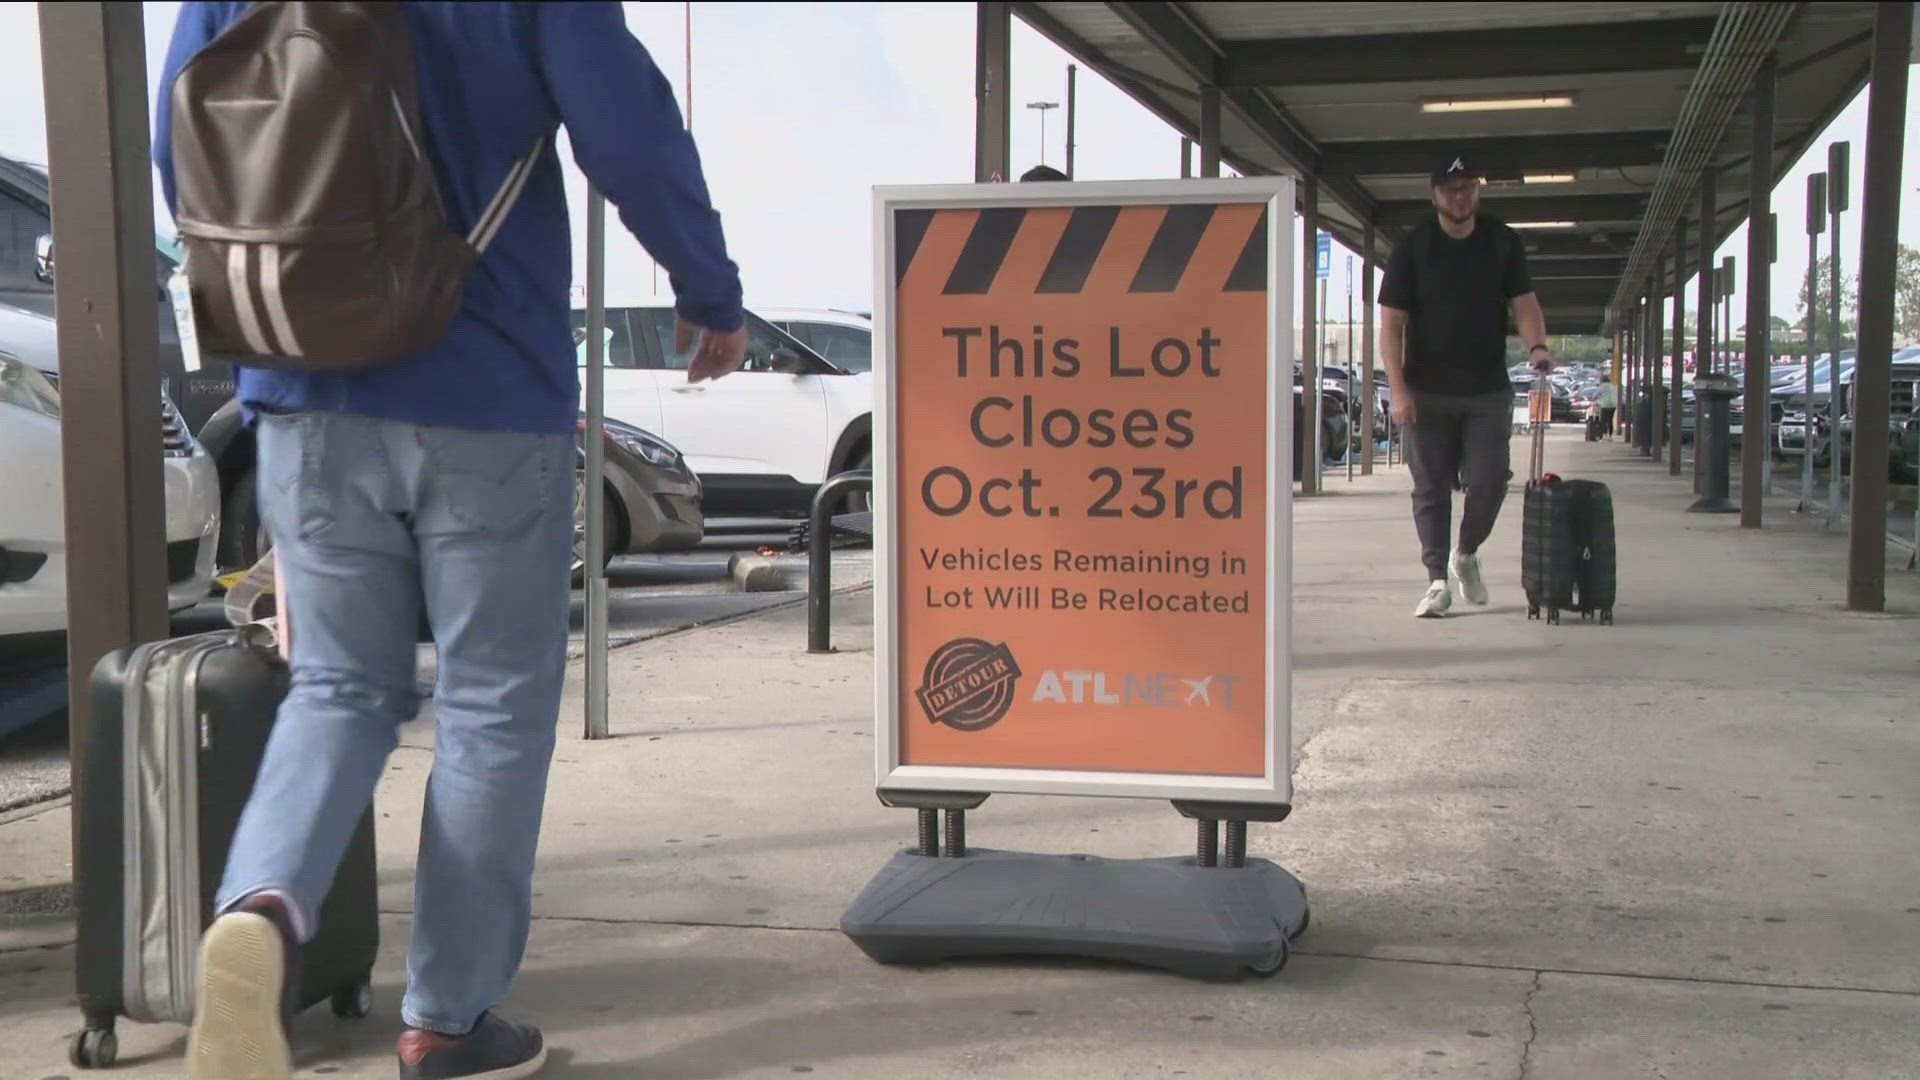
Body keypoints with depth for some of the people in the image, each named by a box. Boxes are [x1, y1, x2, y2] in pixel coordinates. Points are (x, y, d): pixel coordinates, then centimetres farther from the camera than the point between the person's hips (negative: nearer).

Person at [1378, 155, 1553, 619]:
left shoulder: (1503, 244, 6)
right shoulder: (1412, 249, -1)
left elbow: (1523, 302, 4)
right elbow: (1391, 324, -3)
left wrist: (1536, 345, -18)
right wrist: (1399, 390, -12)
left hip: (1488, 390, 2)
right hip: (1428, 391, -1)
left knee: (1489, 481, -2)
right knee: (1431, 488, 1)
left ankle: (1466, 554, 25)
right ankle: (1438, 581, 7)